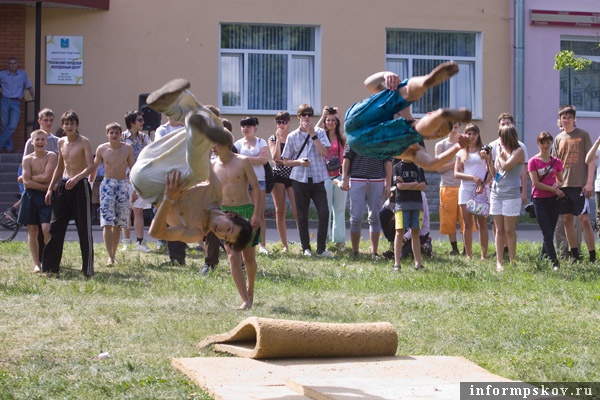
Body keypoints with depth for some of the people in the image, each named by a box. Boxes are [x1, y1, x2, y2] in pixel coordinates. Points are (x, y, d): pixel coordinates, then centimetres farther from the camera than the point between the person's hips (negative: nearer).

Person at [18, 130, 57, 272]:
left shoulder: (51, 156, -1)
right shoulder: (27, 159, 3)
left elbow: (46, 176, -13)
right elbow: (27, 182, -7)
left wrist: (32, 178, -4)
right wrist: (45, 186, -12)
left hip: (47, 196, -2)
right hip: (31, 196, 2)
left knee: (47, 229, -13)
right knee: (32, 230, 4)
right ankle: (36, 263, 10)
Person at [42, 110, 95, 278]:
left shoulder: (84, 142, -7)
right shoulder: (61, 142, 12)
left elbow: (91, 166, -16)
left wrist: (76, 178, -31)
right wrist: (50, 188, 17)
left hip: (80, 185, -6)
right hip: (63, 186, 6)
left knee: (84, 228, -4)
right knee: (56, 227, 5)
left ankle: (88, 269, 1)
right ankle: (50, 267, 11)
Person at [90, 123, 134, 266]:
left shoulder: (127, 149, 0)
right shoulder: (101, 149, -1)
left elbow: (132, 169, 8)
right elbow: (94, 168, 10)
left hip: (123, 185, 1)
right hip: (107, 185, -1)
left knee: (118, 224, 6)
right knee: (107, 223, -12)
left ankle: (114, 254, 17)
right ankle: (110, 256, -17)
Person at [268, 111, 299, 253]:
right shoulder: (272, 139, 8)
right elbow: (275, 158, -7)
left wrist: (283, 161, -8)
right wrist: (278, 139, -9)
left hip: (292, 175, -2)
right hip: (278, 176, 2)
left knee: (297, 211, -11)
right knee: (280, 211, 1)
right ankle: (284, 245, 6)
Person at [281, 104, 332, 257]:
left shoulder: (319, 132, 3)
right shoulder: (292, 136, 5)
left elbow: (324, 153, -10)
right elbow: (285, 161, 8)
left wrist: (313, 135, -13)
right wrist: (298, 161, -12)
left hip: (317, 179, -1)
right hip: (300, 180, 1)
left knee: (324, 213, -9)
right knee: (302, 216, 5)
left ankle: (321, 249, 0)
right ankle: (306, 248, 15)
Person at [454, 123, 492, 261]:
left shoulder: (484, 150, 7)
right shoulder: (461, 152, 12)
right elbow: (456, 173, 4)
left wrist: (483, 184, -13)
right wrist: (473, 178, -10)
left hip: (482, 189, -2)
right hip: (466, 189, 2)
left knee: (482, 223, -3)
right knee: (467, 224, 1)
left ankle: (484, 255, -2)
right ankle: (468, 255, 3)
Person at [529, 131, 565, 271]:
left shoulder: (557, 162, 7)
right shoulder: (533, 161, -3)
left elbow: (561, 180, 16)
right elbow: (536, 183, -9)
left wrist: (558, 185, -8)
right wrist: (554, 190, -12)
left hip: (553, 200, 4)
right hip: (539, 200, -4)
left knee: (550, 234, 7)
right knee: (547, 234, -8)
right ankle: (555, 263, -10)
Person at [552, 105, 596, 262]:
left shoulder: (583, 135, 0)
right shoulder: (558, 138, 13)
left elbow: (590, 160, -3)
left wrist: (589, 183, -10)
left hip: (580, 184, -5)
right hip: (563, 185, 5)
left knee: (585, 219, -8)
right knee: (567, 220, 5)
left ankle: (593, 256, -5)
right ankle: (575, 255, 13)